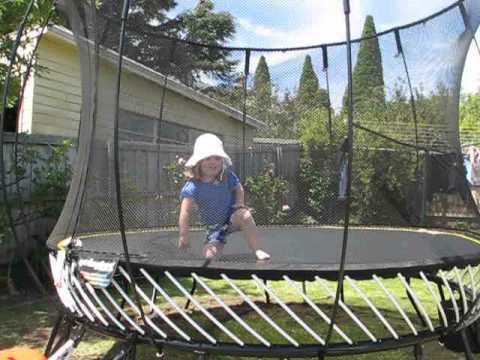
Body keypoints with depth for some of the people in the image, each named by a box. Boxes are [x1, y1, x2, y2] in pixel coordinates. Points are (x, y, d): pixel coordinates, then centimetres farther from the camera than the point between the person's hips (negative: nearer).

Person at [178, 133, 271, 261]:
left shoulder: (227, 176, -13)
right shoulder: (193, 186, -21)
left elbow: (238, 188, 4)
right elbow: (185, 212, -18)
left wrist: (240, 204, -15)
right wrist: (184, 236, -17)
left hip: (232, 216, 0)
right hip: (214, 226, 0)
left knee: (245, 215, -35)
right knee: (209, 254, -14)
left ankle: (257, 251, -24)